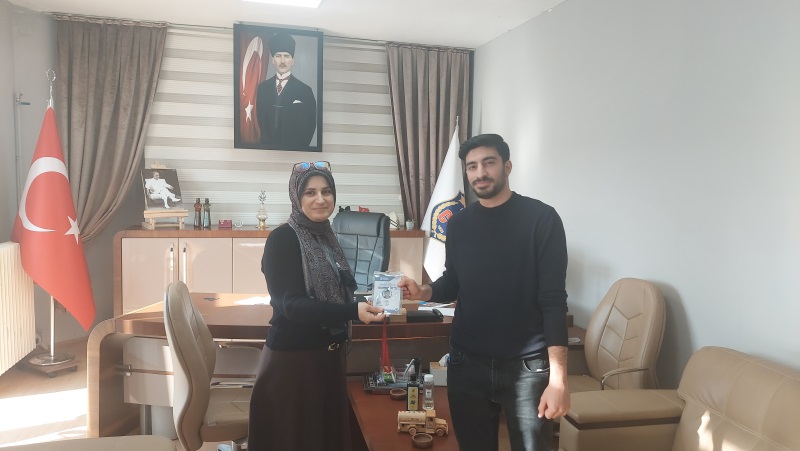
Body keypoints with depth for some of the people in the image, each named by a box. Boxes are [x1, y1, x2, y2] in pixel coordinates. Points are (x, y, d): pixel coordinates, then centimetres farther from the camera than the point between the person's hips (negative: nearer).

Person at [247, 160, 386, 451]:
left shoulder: (326, 237, 7)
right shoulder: (282, 239, -15)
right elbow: (291, 304, -24)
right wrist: (353, 311, -33)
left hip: (328, 355, 7)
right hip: (292, 358, -7)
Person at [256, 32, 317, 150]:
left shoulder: (304, 90, -9)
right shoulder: (263, 87, 2)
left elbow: (310, 125, -7)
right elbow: (260, 118, 7)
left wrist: (298, 147, -11)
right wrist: (268, 142, -2)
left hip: (293, 148, -3)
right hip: (267, 146, 3)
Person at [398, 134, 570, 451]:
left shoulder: (541, 218, -8)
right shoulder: (459, 224, 6)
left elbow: (553, 300, -12)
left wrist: (558, 377, -17)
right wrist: (423, 292, -7)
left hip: (526, 365, -4)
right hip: (467, 363, 4)